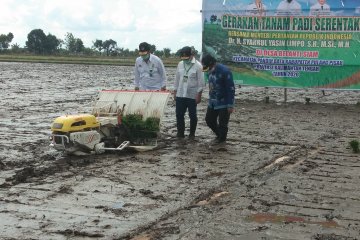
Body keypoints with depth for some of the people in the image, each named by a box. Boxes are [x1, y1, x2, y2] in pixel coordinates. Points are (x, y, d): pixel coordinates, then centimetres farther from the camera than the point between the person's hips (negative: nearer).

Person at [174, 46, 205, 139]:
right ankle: (180, 133, 16)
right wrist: (175, 91, 10)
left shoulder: (198, 65, -9)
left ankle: (192, 133, 18)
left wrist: (199, 95, -12)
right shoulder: (180, 64, 5)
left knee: (192, 115, 6)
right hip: (180, 95, 4)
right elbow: (177, 79, 12)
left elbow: (201, 82, -9)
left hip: (192, 96, -4)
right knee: (179, 115, 5)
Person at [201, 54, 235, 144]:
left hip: (224, 103, -8)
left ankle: (221, 139, 22)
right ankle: (219, 135, 34)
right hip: (212, 102, 8)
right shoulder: (211, 71, 3)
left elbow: (231, 89, -21)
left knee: (222, 123, 3)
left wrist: (230, 105, -21)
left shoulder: (225, 71, -22)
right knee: (209, 120, 15)